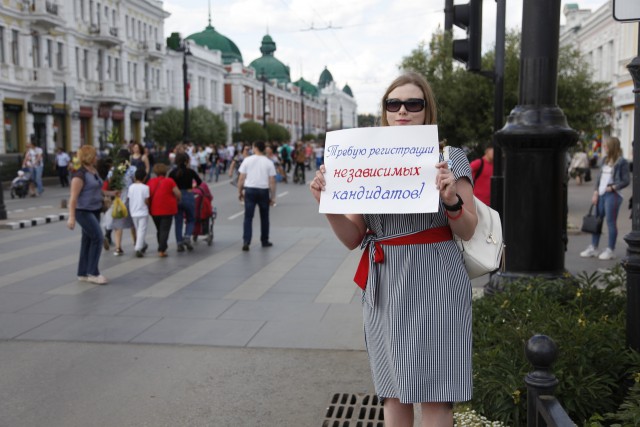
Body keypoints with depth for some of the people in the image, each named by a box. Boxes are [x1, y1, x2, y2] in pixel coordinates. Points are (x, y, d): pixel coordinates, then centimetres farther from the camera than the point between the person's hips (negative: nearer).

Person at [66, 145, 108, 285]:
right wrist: (71, 217, -24)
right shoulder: (80, 174, -16)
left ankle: (83, 273, 18)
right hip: (84, 211, -9)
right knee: (97, 237, -13)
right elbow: (73, 197, -20)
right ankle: (93, 272, -7)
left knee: (88, 240, 11)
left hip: (95, 210, 9)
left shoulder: (94, 171, 11)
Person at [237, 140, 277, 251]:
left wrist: (240, 192, 9)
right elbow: (272, 181, -3)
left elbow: (241, 178, -2)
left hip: (250, 190, -1)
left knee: (248, 217, 0)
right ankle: (264, 241, 24)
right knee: (264, 217, 15)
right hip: (263, 191, 1)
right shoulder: (268, 162, 0)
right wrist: (272, 197, 3)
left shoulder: (247, 160, -1)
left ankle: (246, 242, -12)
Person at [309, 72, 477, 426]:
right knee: (393, 388, 12)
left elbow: (468, 232, -1)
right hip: (384, 285, 3)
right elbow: (353, 238, 6)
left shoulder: (450, 157, -1)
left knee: (433, 391, 2)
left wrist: (451, 199, -20)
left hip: (433, 283, -3)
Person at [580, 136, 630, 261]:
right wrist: (596, 192, 7)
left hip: (613, 195, -7)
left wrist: (612, 187, -18)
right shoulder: (605, 159, 13)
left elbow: (626, 181, -8)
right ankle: (593, 248, 16)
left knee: (611, 222, -2)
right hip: (601, 194, 7)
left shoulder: (622, 162, -8)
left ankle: (610, 250, 7)